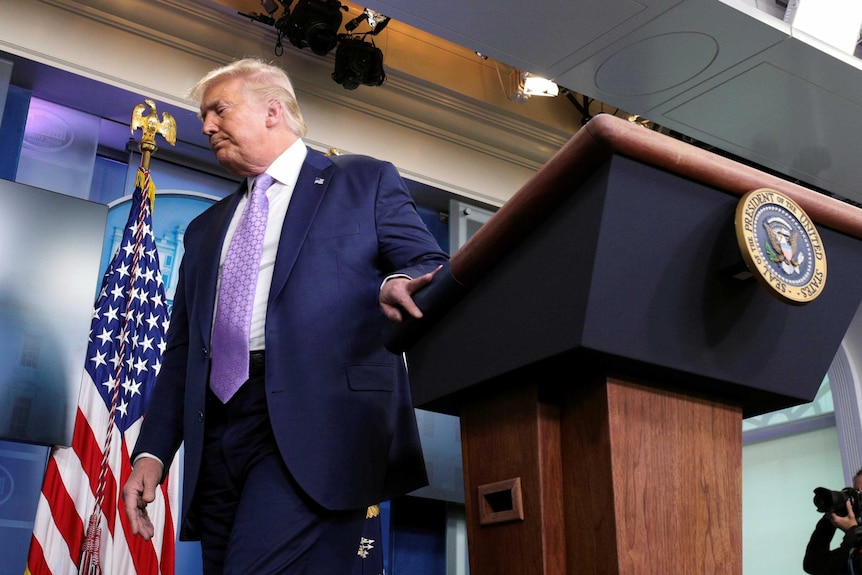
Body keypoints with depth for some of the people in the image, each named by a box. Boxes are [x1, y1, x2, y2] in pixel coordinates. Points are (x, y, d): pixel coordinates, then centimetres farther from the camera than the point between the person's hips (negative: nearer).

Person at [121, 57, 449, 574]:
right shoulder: (206, 230, 27)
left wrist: (398, 283, -20)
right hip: (216, 436, 6)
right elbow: (182, 350, 23)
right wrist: (152, 453, 12)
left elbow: (432, 271, 5)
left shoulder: (366, 181, 14)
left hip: (318, 420, -5)